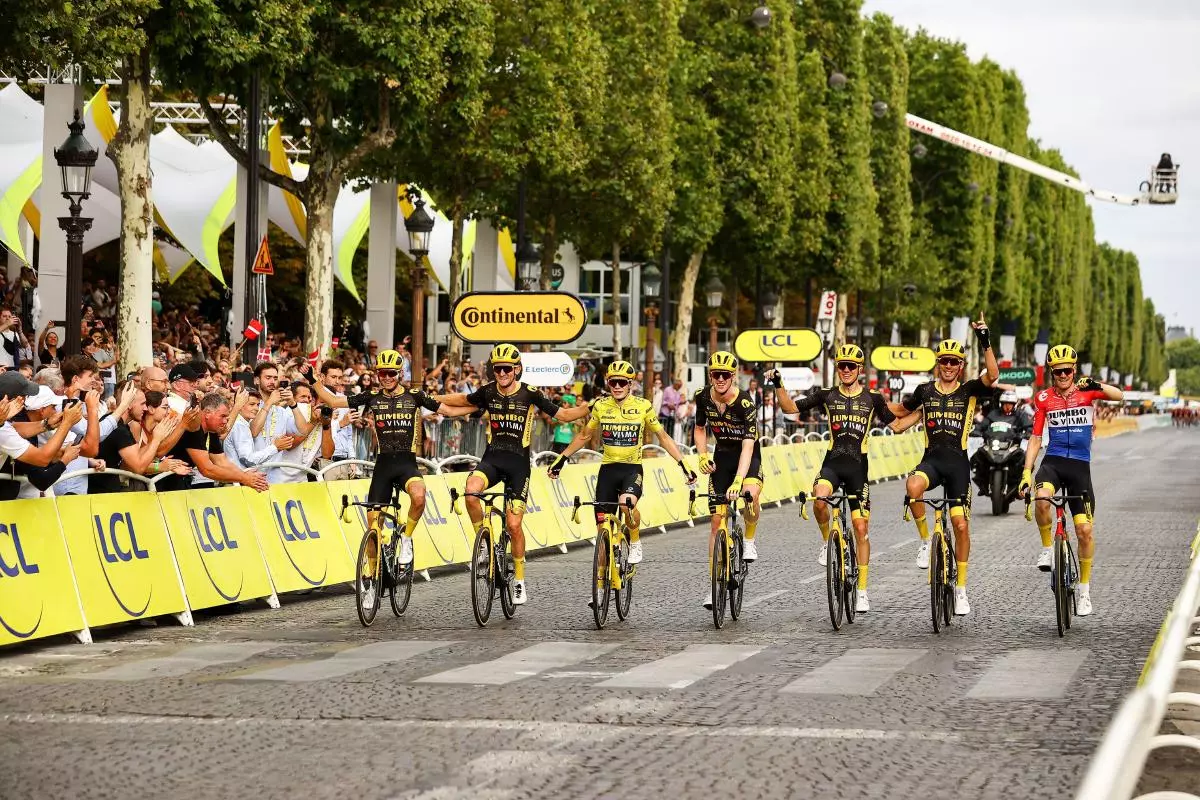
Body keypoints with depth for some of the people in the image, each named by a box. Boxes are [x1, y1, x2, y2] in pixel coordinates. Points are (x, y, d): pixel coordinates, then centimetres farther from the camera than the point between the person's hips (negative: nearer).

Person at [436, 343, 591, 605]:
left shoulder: (530, 394, -6)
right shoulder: (487, 392, 1)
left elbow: (563, 415, 0)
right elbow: (464, 401, 22)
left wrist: (587, 407, -16)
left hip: (518, 463, -2)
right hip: (492, 458, 2)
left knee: (513, 525, -5)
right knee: (471, 491, -31)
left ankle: (520, 582, 11)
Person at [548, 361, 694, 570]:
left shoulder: (643, 406, -5)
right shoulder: (600, 406, 0)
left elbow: (663, 437, 4)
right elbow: (584, 435, 15)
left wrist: (683, 464, -2)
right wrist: (561, 459, 12)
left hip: (633, 469, -3)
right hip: (608, 469, 3)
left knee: (626, 503, -33)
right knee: (603, 526, -2)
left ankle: (635, 543, -5)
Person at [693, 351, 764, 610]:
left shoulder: (745, 403, -26)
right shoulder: (703, 397, -12)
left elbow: (748, 445, -33)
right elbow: (700, 428, 7)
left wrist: (738, 480, -45)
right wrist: (703, 456, -11)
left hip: (747, 456, -4)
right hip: (722, 456, 4)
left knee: (750, 493, -37)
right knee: (717, 520, -1)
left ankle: (750, 540, -8)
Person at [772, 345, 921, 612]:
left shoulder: (873, 400, 7)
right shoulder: (827, 396, 6)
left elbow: (897, 425, 14)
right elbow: (790, 408, 9)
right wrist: (778, 385, -6)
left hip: (858, 466, 0)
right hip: (832, 462, 0)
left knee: (861, 528, -1)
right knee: (820, 499, -34)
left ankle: (862, 591, 6)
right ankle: (827, 542, -4)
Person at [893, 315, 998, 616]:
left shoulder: (969, 391, 1)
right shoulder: (925, 391, 8)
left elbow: (992, 375, -19)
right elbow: (900, 410, 27)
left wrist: (985, 341, -26)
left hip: (958, 462, -1)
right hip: (932, 458, 1)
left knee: (961, 526, -3)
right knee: (913, 486, -35)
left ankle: (961, 588, 10)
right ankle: (925, 541, -13)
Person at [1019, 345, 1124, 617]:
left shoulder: (1086, 391, 1)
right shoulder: (1044, 399, 4)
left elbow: (1119, 396, -16)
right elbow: (1035, 439, 7)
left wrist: (1097, 385, -35)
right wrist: (1026, 473, -2)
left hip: (1080, 465, 0)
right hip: (1053, 461, 0)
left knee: (1084, 530, -2)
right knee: (1041, 499, -35)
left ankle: (1084, 589, 13)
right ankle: (1047, 548, -10)